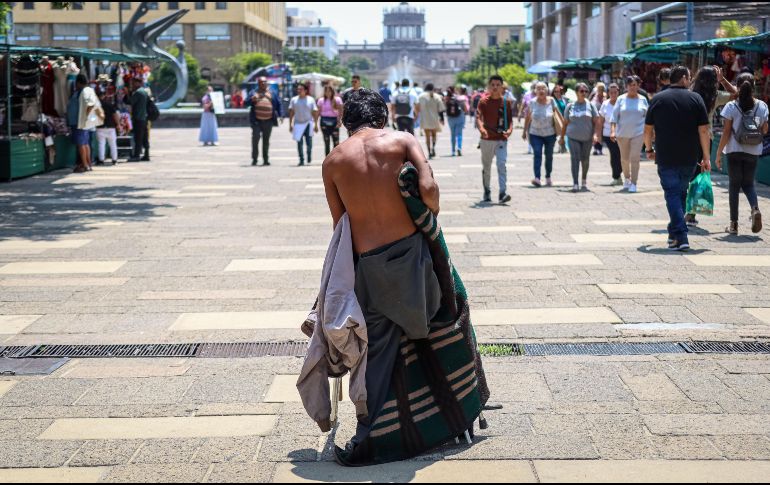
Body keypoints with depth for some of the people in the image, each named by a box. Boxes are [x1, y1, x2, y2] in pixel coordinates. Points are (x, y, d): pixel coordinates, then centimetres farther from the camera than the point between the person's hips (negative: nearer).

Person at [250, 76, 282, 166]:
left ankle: (266, 160, 11)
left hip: (268, 121, 2)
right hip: (256, 121, -1)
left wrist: (280, 115, 3)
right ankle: (254, 159, -5)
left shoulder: (272, 93, 13)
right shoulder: (254, 93, 10)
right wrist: (252, 100, -20)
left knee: (266, 141, 5)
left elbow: (278, 104, 14)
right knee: (255, 139, -12)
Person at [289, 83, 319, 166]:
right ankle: (301, 160, 7)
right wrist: (290, 124, 3)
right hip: (298, 123, 1)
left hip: (308, 123, -1)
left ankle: (309, 156, 22)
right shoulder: (294, 100, 5)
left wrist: (316, 124, 0)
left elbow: (315, 112, 4)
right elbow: (291, 112, 8)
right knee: (299, 143, 1)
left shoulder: (311, 100, 3)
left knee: (309, 142, -3)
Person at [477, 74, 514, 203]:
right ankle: (487, 192, 29)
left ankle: (503, 193, -20)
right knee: (486, 167, 12)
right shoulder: (484, 101, 0)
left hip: (501, 139, -1)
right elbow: (478, 117, -12)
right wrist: (481, 128, -33)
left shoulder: (506, 102, 4)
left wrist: (509, 130, -13)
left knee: (502, 165, -15)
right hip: (487, 139, 1)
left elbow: (510, 120, 8)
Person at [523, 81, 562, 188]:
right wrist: (525, 131, 10)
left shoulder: (551, 101, -3)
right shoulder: (532, 102, -3)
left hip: (550, 134, 1)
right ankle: (537, 178, -25)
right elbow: (528, 117, 6)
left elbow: (558, 114, 3)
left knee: (549, 156, 10)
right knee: (537, 154, -16)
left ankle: (548, 177, 27)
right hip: (535, 134, -1)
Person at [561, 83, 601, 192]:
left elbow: (597, 122, -1)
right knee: (575, 159, -11)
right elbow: (565, 123, 12)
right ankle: (575, 184, -16)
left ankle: (584, 181, 31)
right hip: (573, 137, 0)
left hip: (587, 138, 0)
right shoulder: (570, 106, 6)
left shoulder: (590, 105, 3)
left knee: (585, 159, 10)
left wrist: (596, 134, -14)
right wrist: (562, 137, 12)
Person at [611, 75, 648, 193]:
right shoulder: (621, 99, 2)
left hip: (638, 133, -1)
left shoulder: (642, 100, 4)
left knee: (635, 158, -10)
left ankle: (633, 183, -8)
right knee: (624, 158, 13)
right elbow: (614, 116, 0)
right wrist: (612, 131, -11)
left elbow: (647, 116, 10)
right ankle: (627, 178, 34)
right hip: (622, 133, 1)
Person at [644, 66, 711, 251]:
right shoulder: (696, 99, 0)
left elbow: (648, 129, 4)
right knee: (681, 193, 18)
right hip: (689, 158, 1)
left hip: (666, 157, -1)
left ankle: (680, 238, -14)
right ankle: (674, 232, 26)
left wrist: (649, 149, 20)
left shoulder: (658, 99, 2)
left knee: (673, 195, -2)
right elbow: (703, 130, -3)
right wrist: (706, 158, 2)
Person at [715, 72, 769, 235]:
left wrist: (718, 153, -3)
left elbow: (726, 132, -9)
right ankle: (755, 208, -14)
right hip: (753, 152, 2)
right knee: (748, 184, 15)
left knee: (734, 185, 8)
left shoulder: (731, 106, -9)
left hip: (734, 151, -2)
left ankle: (734, 223, 8)